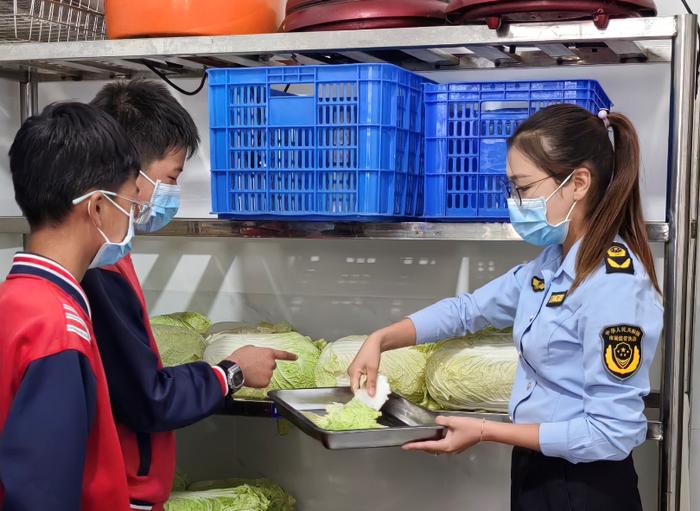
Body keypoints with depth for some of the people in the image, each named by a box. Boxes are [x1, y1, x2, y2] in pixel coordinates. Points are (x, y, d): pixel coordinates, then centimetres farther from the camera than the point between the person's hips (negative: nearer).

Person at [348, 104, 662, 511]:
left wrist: (485, 432, -22)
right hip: (536, 472, 8)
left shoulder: (615, 286, -25)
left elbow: (612, 434, -25)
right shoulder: (552, 262, 3)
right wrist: (380, 340, 2)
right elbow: (469, 309, 13)